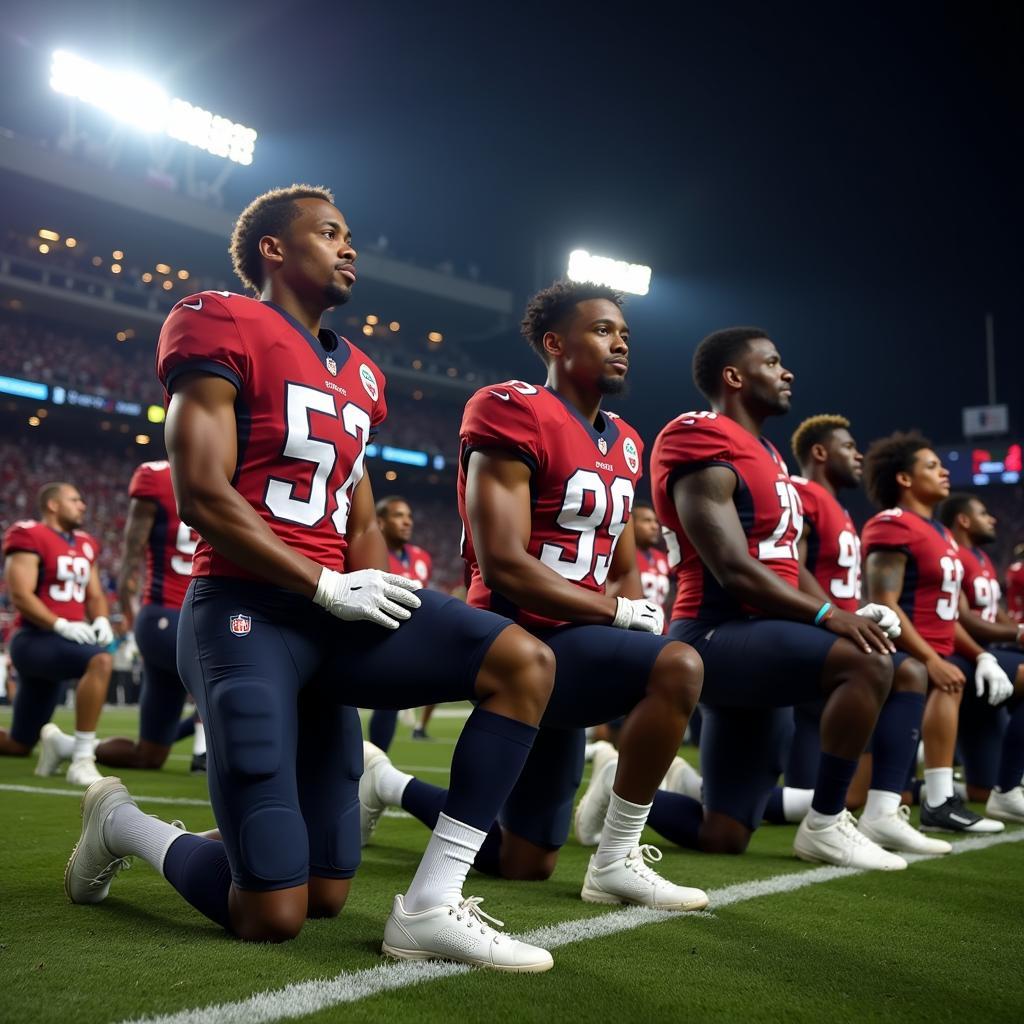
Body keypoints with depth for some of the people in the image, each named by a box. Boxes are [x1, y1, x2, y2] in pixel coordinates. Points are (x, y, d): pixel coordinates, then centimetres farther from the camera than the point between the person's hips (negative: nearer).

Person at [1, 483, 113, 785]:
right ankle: (81, 759, -33)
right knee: (100, 661, -35)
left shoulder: (86, 545, 15)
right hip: (35, 638, -8)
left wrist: (101, 620, -4)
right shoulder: (29, 537, -8)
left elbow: (95, 595, 18)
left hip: (63, 640, 8)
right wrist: (62, 625, -25)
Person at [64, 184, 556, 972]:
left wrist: (415, 654, 4)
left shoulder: (358, 377, 20)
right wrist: (329, 587, -13)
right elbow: (203, 498, -12)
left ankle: (429, 908, -5)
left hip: (332, 617, 8)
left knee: (525, 664, -10)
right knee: (273, 917, -8)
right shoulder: (223, 328, -3)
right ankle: (123, 824, 21)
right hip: (247, 612, -8)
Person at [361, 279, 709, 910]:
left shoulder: (623, 444, 14)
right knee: (678, 667, -31)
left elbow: (625, 569, 20)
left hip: (570, 650, 9)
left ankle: (390, 785, 35)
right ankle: (616, 864, -14)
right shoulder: (516, 414, -13)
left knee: (525, 864, 14)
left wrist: (637, 611, -3)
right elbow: (504, 567, -20)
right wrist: (617, 612, -14)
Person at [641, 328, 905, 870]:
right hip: (719, 635, -10)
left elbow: (786, 562, 18)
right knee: (867, 662, -27)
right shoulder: (704, 447, -11)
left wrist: (844, 614, 2)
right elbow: (734, 571, -19)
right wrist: (828, 616, -20)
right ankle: (825, 825, -13)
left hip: (757, 643, 10)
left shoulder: (766, 455, 19)